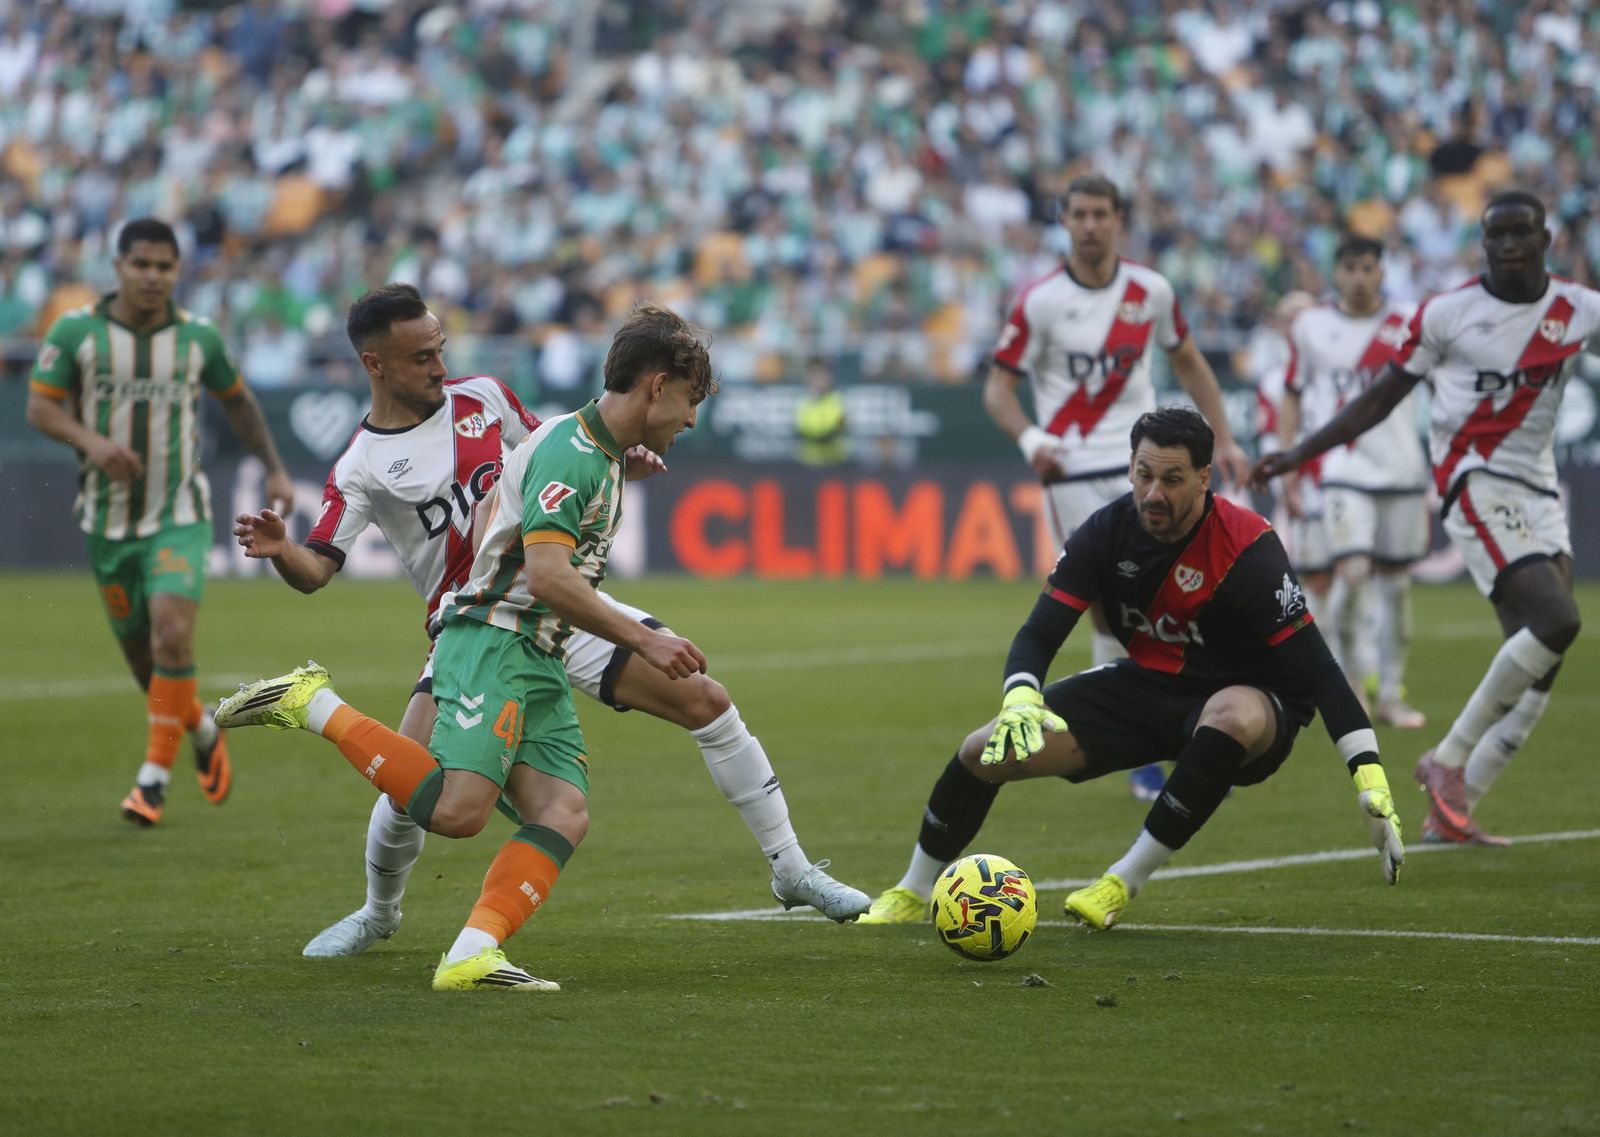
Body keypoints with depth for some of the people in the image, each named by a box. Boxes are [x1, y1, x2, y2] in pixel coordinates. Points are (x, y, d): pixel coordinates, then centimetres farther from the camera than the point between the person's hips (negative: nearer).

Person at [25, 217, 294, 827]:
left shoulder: (198, 337, -1)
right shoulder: (75, 331, -5)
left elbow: (237, 400, 17)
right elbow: (40, 406, -6)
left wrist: (274, 470, 18)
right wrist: (91, 440, -25)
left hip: (179, 516, -1)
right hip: (108, 518, 1)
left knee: (173, 634, -22)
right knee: (139, 650, 10)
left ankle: (155, 775, -13)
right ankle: (202, 731, 39)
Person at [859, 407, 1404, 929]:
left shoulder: (1245, 545, -25)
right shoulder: (1107, 531, -12)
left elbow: (1316, 670, -26)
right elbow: (1038, 635, -10)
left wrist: (1371, 779, -34)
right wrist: (1020, 700, -34)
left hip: (1243, 700, -4)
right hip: (1145, 686, 5)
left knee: (1234, 716, -42)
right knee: (985, 751, -8)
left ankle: (1125, 881, -24)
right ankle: (913, 893, 19)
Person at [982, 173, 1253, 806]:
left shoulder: (1151, 292, 4)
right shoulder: (1040, 302, -4)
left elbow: (1187, 363, 19)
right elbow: (999, 386, -2)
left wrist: (1223, 440, 15)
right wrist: (1030, 439, -21)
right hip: (1074, 473, -2)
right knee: (1110, 612, -4)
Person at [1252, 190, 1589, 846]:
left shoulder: (1577, 311, 5)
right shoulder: (1447, 313, -2)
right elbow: (1380, 399, 6)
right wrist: (1297, 455, 3)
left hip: (1539, 492, 5)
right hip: (1477, 488, -5)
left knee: (1539, 671, -1)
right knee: (1555, 621, -23)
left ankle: (1451, 813, 5)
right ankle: (1449, 760, -11)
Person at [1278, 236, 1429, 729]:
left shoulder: (1407, 327, 3)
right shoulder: (1310, 327, 4)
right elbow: (1292, 396, 12)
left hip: (1403, 470, 2)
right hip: (1344, 471, -2)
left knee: (1396, 583, 5)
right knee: (1353, 573, -17)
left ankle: (1391, 695, 15)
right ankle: (1349, 678, 2)